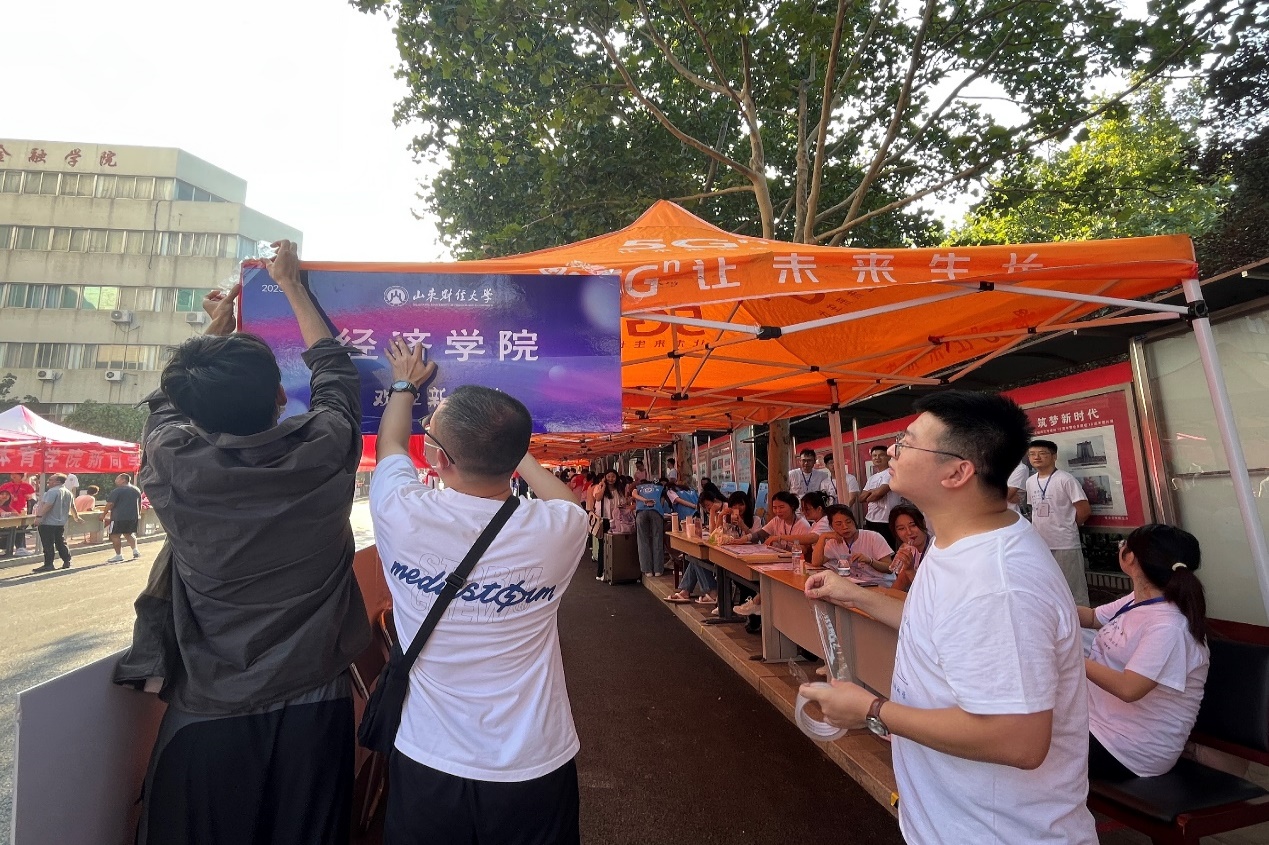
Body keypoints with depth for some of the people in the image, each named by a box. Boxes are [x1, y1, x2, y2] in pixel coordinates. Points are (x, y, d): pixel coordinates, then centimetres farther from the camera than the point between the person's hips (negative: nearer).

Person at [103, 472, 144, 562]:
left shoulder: (117, 491, -10)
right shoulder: (136, 490, 12)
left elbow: (110, 504, -13)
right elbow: (139, 504, 20)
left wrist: (103, 515, -3)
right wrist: (138, 514, 30)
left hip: (119, 517, -7)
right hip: (133, 517, 7)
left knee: (115, 535, 3)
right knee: (129, 534, 20)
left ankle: (118, 555, 1)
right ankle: (135, 550, 8)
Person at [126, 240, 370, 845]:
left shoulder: (172, 466, -17)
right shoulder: (324, 452, -19)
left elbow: (168, 400, 8)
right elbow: (333, 368, 2)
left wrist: (214, 330, 23)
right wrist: (291, 284, 15)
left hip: (206, 714, 0)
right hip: (313, 709, 0)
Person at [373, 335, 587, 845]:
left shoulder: (402, 517, -22)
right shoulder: (556, 533, -22)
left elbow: (390, 445, 3)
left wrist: (406, 385, 21)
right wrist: (510, 446, 15)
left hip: (427, 768, 1)